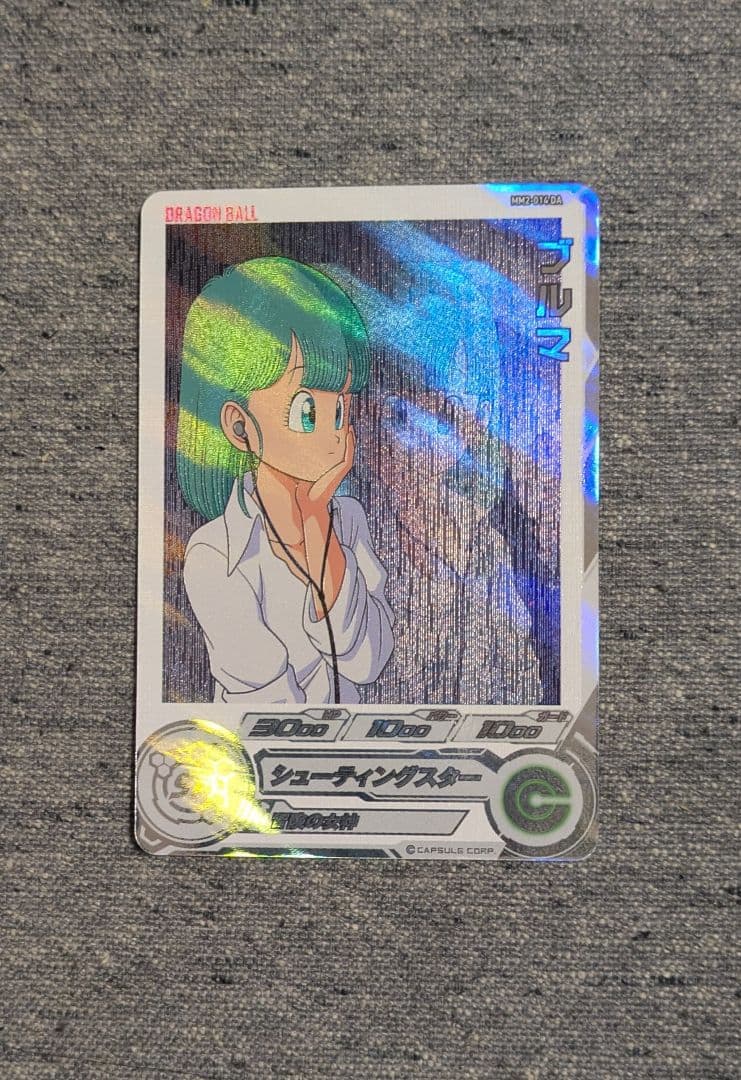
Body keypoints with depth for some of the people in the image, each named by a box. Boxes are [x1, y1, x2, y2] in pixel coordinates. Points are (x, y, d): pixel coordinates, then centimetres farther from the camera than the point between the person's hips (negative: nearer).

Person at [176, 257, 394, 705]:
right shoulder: (213, 560, -24)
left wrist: (318, 527, -23)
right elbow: (264, 694, -22)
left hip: (348, 702, 3)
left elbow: (367, 664, -18)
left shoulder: (347, 517, -11)